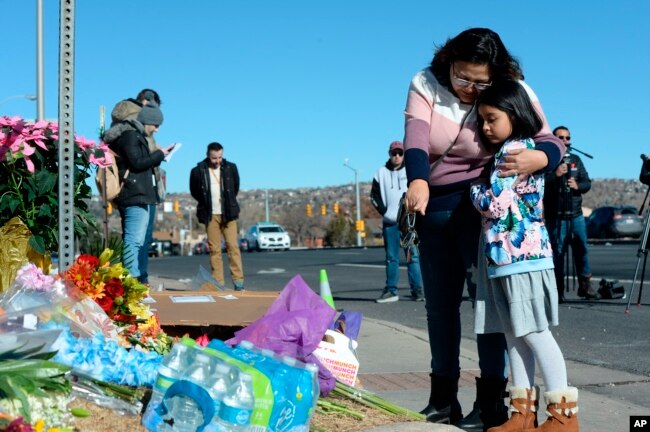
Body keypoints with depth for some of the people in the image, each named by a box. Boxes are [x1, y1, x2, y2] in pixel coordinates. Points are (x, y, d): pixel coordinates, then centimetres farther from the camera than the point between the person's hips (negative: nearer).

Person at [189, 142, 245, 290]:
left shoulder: (230, 168, 1)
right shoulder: (198, 171, -4)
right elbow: (194, 192, 9)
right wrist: (207, 203, 8)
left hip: (228, 214, 0)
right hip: (210, 215, 0)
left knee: (233, 246, -6)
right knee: (214, 249, 1)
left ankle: (238, 280, -6)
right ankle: (218, 282, 3)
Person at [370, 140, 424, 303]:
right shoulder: (382, 173, 8)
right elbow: (374, 195, 11)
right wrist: (384, 210, -1)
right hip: (389, 222, 2)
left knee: (413, 256, -4)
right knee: (391, 258, 5)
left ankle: (417, 290, -2)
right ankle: (391, 291, 10)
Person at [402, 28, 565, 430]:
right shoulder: (426, 85, -8)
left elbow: (553, 143, -20)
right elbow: (415, 139, -23)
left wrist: (537, 159, -45)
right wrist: (417, 182, -43)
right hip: (434, 207, 4)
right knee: (439, 302, 11)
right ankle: (443, 395, 24)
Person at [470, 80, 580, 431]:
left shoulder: (515, 149, -11)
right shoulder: (511, 151, 18)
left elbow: (495, 203, -16)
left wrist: (474, 188, 0)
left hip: (521, 254, -10)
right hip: (505, 256, 10)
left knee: (534, 333, -7)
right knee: (514, 335, 9)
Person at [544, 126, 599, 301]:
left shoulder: (576, 160, 14)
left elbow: (587, 182, 11)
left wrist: (578, 185, -9)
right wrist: (555, 175, -27)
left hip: (576, 214, 5)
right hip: (556, 217, -4)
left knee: (582, 249, 5)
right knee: (558, 252, -2)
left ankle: (585, 286, 14)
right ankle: (558, 290, 4)